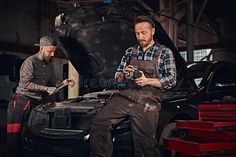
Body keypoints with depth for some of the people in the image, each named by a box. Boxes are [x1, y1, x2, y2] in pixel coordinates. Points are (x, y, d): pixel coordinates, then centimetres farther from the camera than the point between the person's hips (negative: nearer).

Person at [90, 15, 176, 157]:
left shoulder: (164, 52, 9)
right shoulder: (130, 51, 21)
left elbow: (172, 80, 2)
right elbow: (118, 78, 23)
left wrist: (147, 81, -9)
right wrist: (123, 74, -1)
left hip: (149, 100, -3)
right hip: (127, 95, 4)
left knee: (144, 144, -12)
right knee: (98, 123, -17)